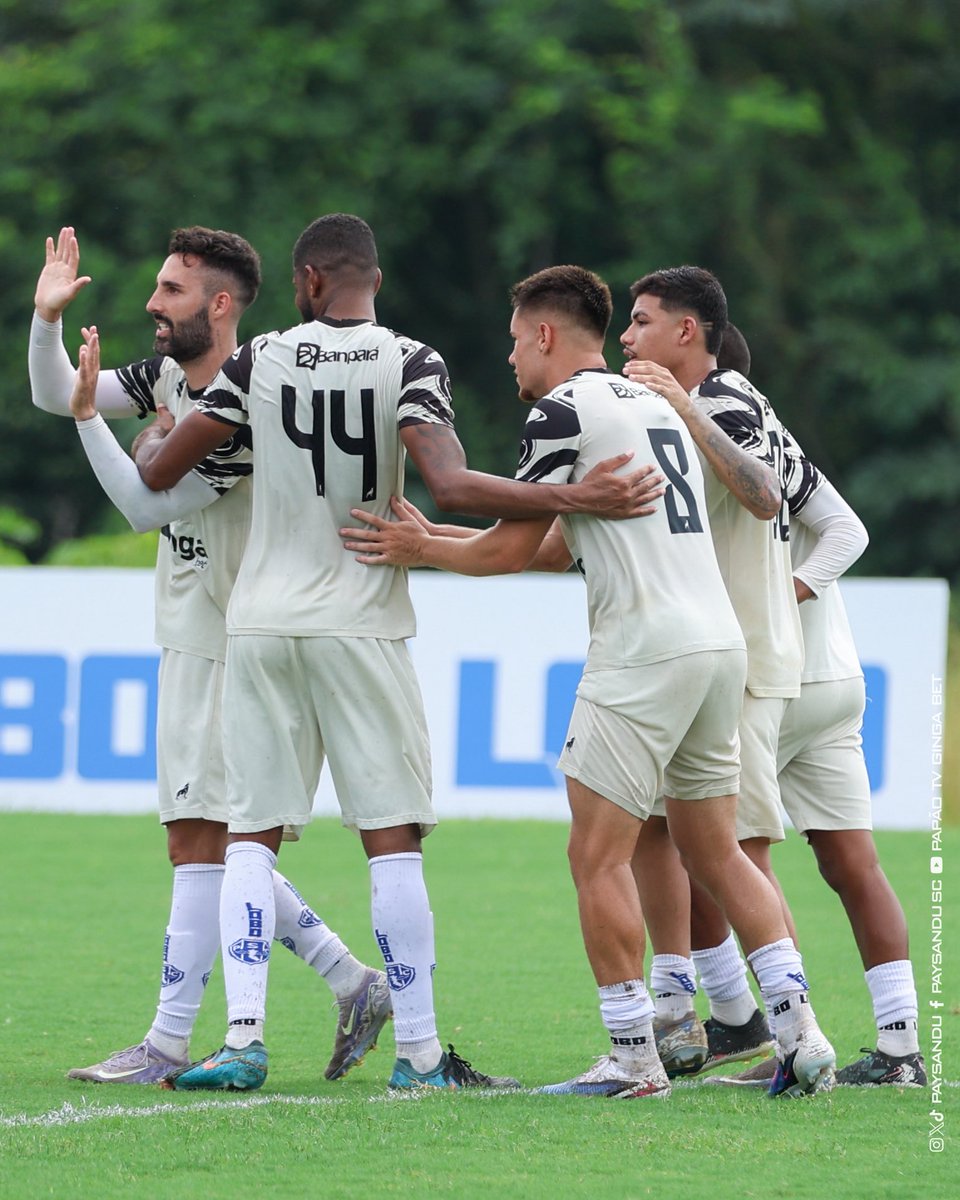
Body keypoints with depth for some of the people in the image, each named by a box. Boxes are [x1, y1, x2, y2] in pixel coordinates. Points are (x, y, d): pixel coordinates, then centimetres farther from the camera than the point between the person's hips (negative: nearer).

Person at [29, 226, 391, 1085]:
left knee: (204, 843, -10)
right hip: (190, 642, 10)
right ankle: (353, 983, 17)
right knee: (204, 845, 11)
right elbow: (53, 395, 12)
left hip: (231, 648, -10)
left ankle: (169, 1042, -10)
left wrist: (89, 417, -18)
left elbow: (147, 505, -19)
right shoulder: (167, 376, 8)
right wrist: (48, 318, -4)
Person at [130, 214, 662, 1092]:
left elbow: (159, 473, 7)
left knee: (253, 833, 7)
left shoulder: (260, 361, 2)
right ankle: (418, 1052, 1)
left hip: (262, 623, 2)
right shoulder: (409, 363, -6)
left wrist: (151, 439, 30)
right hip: (358, 625, -2)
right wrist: (578, 500, -18)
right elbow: (450, 486, -20)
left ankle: (243, 1038, -5)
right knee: (393, 840, 2)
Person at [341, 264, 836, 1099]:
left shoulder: (564, 410, -5)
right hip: (722, 644, 8)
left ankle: (634, 1061, -4)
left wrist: (421, 550, 15)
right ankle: (801, 1035, 4)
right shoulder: (658, 405, 22)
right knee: (716, 852, 14)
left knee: (599, 859, -2)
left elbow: (512, 551, -2)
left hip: (645, 652, -8)